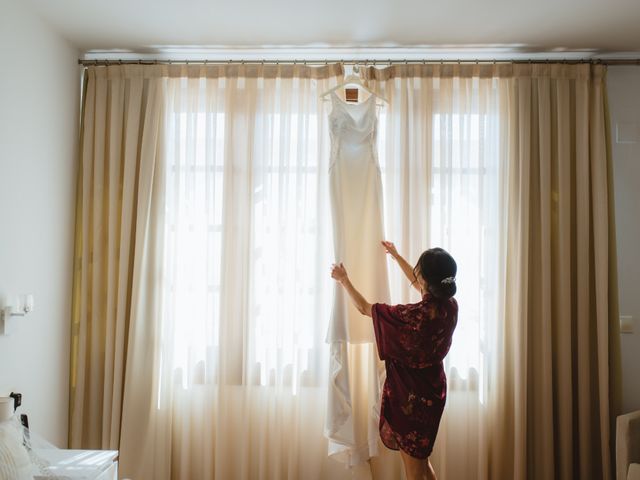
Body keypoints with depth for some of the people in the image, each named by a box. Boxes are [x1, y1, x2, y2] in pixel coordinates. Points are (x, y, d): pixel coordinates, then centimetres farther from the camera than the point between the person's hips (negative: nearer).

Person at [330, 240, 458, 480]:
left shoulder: (414, 316, -30)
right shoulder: (450, 305, -10)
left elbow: (365, 308, -14)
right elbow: (419, 284, 13)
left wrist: (344, 280, 2)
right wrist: (396, 255, 25)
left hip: (411, 394, -7)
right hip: (432, 390, 7)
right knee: (420, 457, 28)